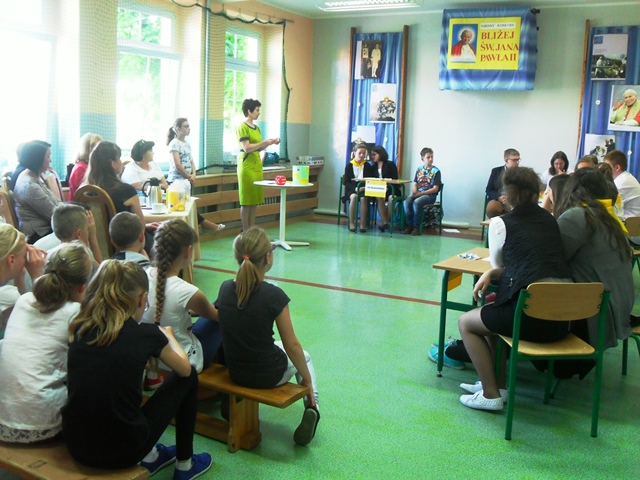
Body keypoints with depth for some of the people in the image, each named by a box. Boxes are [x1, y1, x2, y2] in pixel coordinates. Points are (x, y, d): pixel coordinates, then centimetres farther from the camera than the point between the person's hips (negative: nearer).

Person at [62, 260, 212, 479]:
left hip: (76, 447, 5)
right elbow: (185, 369, 8)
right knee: (188, 378, 16)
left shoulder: (79, 328, -1)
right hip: (123, 451, -4)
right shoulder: (145, 334, -12)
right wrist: (168, 336, 27)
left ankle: (149, 456, 33)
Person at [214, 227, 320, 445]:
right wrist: (307, 378, -2)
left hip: (235, 372, 5)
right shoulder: (273, 296, -23)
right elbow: (291, 345, -14)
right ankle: (312, 406, 8)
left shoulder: (225, 288, -9)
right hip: (268, 375, -4)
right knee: (303, 356, 28)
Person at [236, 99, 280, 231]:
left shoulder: (256, 128, 15)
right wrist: (264, 142, -17)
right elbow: (247, 148, -16)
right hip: (247, 167, -8)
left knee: (255, 200, 8)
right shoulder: (242, 127, -9)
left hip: (257, 166, 8)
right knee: (246, 201, -4)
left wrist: (270, 143, 4)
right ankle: (245, 231, 2)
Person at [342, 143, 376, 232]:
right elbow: (345, 182, -1)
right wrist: (355, 188, -18)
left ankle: (363, 224, -28)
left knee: (363, 198, -33)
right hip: (352, 189, -1)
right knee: (354, 197, -35)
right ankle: (351, 223, -28)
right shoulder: (349, 166, 3)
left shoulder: (367, 166, 7)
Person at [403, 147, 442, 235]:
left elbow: (435, 189, -8)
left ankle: (416, 227, -20)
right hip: (417, 194, 4)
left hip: (430, 195, -4)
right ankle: (409, 225, -14)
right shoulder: (419, 169, 12)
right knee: (407, 201, -27)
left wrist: (421, 193, -15)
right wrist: (414, 192, -10)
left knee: (416, 202, -34)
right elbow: (415, 184, 13)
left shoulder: (436, 171, -2)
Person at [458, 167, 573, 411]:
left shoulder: (500, 223, 0)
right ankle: (498, 383, 31)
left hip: (532, 314, -7)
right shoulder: (549, 219, 15)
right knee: (490, 314, 30)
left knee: (466, 322, 16)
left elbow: (498, 264, 14)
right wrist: (492, 274, 13)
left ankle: (491, 394, 12)